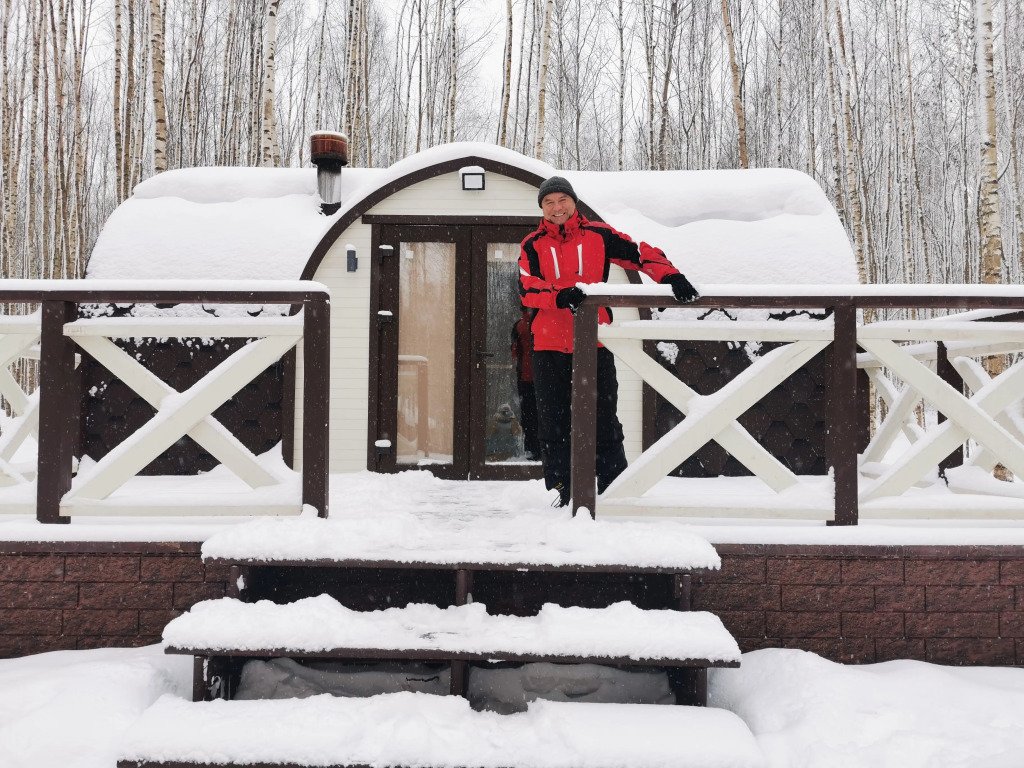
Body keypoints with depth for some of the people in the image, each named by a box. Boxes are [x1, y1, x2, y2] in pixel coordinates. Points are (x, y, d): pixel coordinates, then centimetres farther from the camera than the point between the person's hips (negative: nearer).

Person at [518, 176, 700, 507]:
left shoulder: (598, 235, 6)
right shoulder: (533, 245, 7)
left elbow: (641, 253, 3)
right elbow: (527, 289, -8)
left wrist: (670, 276, -15)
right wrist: (559, 295, -27)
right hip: (549, 345, 1)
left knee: (604, 421, 2)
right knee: (554, 423, 4)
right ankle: (564, 489, 14)